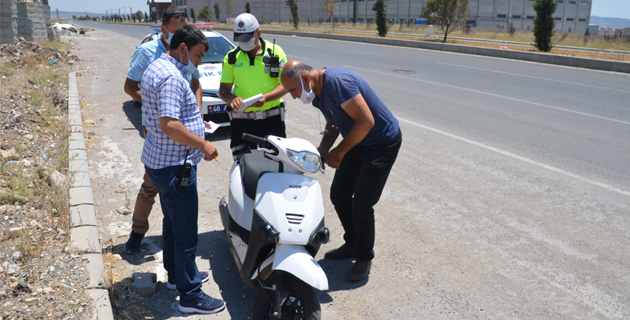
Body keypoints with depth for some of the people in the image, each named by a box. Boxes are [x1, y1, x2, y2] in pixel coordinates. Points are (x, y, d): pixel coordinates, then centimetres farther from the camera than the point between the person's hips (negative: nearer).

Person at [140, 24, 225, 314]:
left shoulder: (155, 69, 13)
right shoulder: (171, 76, -21)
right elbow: (168, 124, -29)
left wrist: (195, 121, 20)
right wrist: (203, 145, -21)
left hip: (157, 160, 11)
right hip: (174, 167, -11)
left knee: (172, 222, 24)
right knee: (185, 233, -3)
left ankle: (176, 273, 41)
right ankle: (190, 296, 7)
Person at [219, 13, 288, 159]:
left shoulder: (275, 51, 3)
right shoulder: (231, 57, 8)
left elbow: (285, 84, -2)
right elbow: (223, 89, 8)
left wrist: (265, 98, -20)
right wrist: (232, 99, -16)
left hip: (272, 118, -1)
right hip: (242, 119, 1)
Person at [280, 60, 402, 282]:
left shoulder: (337, 82, -29)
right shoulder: (316, 93, 1)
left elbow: (366, 121, -30)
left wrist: (339, 153, -20)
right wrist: (323, 149, -4)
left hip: (382, 143, -9)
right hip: (357, 142, 9)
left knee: (361, 204, -9)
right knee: (339, 195, 12)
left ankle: (365, 257, 14)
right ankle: (352, 245, 33)